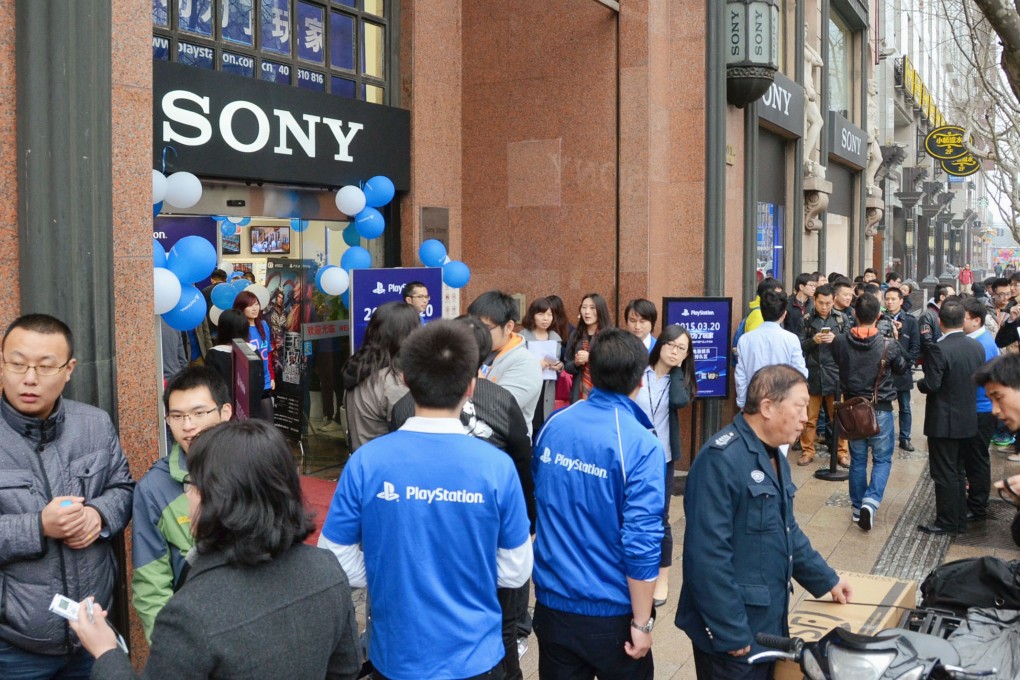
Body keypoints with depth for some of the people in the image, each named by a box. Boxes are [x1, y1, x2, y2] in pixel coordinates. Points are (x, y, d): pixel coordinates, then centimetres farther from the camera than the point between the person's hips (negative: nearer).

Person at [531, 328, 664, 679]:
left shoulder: (553, 425, -3)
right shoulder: (641, 446, -20)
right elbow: (641, 542, -20)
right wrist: (642, 623, -11)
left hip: (552, 601, 4)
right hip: (610, 612, -4)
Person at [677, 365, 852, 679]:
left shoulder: (773, 458, 11)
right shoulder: (721, 459, -23)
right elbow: (708, 556, -26)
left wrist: (826, 579, 25)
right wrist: (730, 633, -23)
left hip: (769, 622, 9)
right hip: (735, 633, -9)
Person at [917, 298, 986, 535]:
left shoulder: (938, 349, -22)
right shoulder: (977, 347, 0)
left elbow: (931, 385, -23)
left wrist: (920, 383, -3)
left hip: (943, 422, -7)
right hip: (968, 420, 7)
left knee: (945, 474, 3)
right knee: (958, 471, 18)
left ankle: (946, 522, 11)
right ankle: (959, 520, 27)